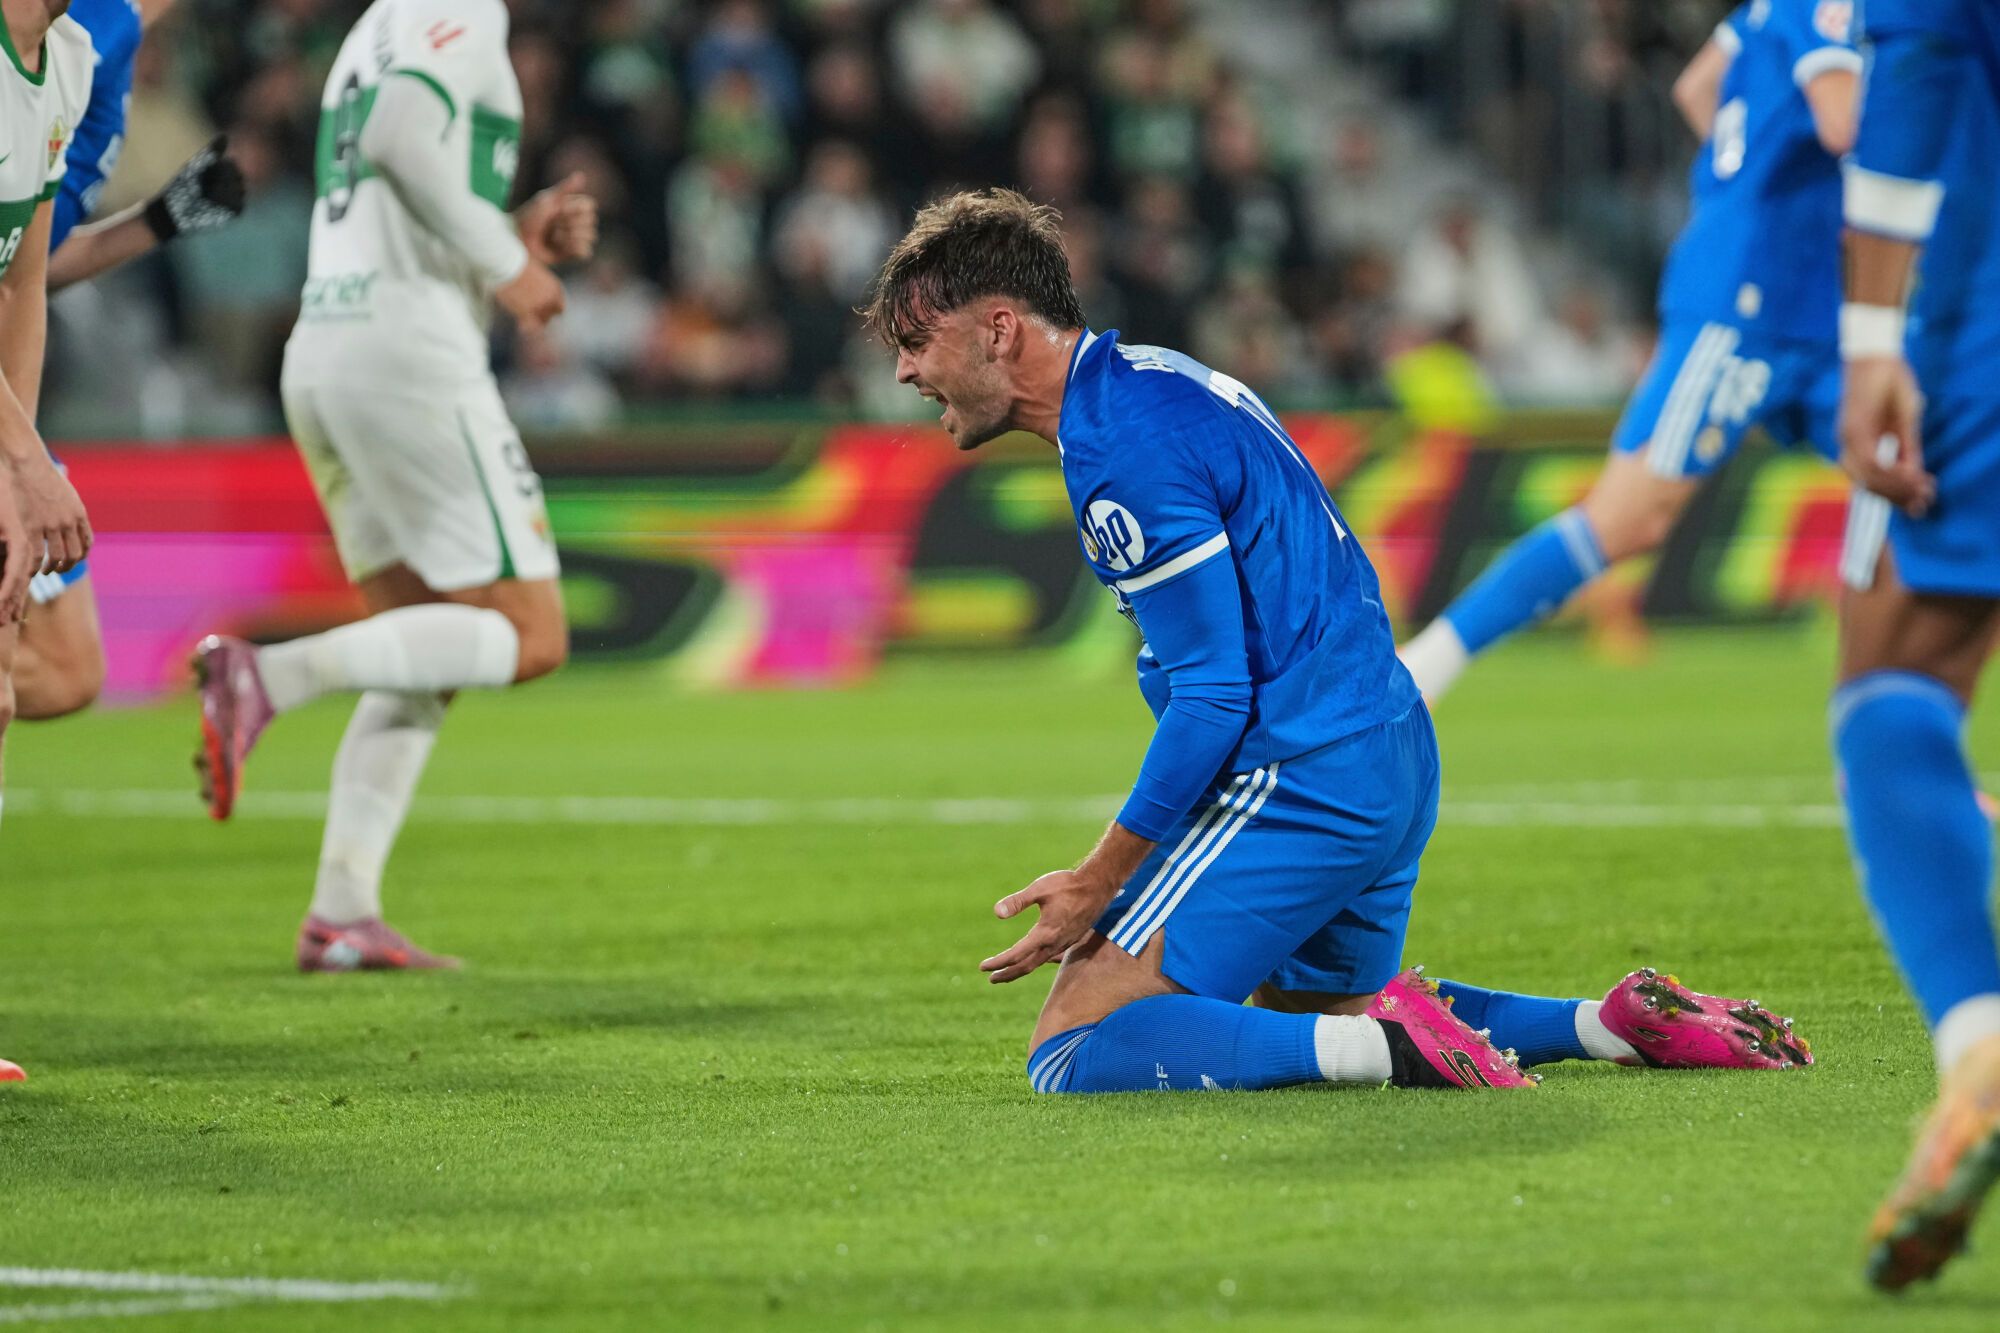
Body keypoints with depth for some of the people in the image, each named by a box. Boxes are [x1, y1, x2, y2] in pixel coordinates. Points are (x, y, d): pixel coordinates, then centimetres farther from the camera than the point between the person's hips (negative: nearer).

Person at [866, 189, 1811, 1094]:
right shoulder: (1154, 380, 14)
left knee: (1071, 1052, -12)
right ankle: (1621, 1022, 16)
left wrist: (1098, 884, -14)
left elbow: (1212, 698, -20)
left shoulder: (1125, 450, -18)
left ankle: (1391, 1044, -22)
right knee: (1323, 1005, 30)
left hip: (1299, 780, -11)